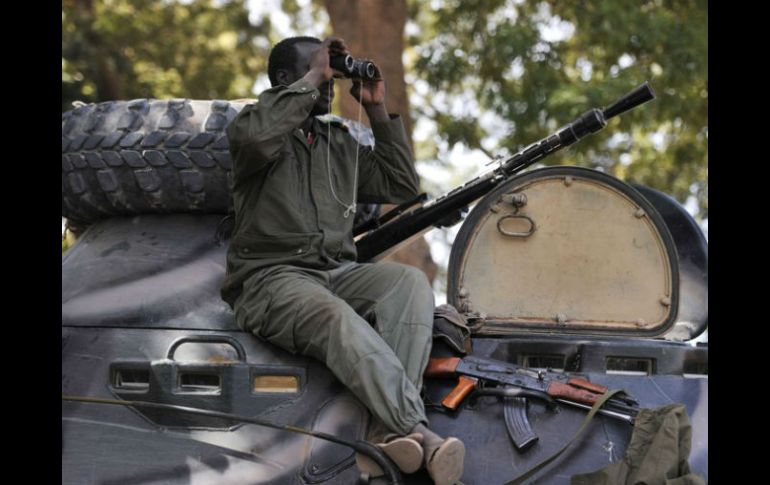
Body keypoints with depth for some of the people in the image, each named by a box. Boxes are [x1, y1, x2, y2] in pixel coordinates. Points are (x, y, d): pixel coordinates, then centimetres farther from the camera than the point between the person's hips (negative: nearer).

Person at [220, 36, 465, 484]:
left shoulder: (342, 143, 24)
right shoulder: (252, 124, 6)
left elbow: (402, 187, 24)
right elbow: (257, 134, -21)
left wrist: (378, 111, 19)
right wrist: (311, 79, -11)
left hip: (340, 274, 6)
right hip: (273, 277, -6)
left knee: (410, 282, -25)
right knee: (339, 319, -37)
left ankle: (389, 434, -40)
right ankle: (420, 435, -45)